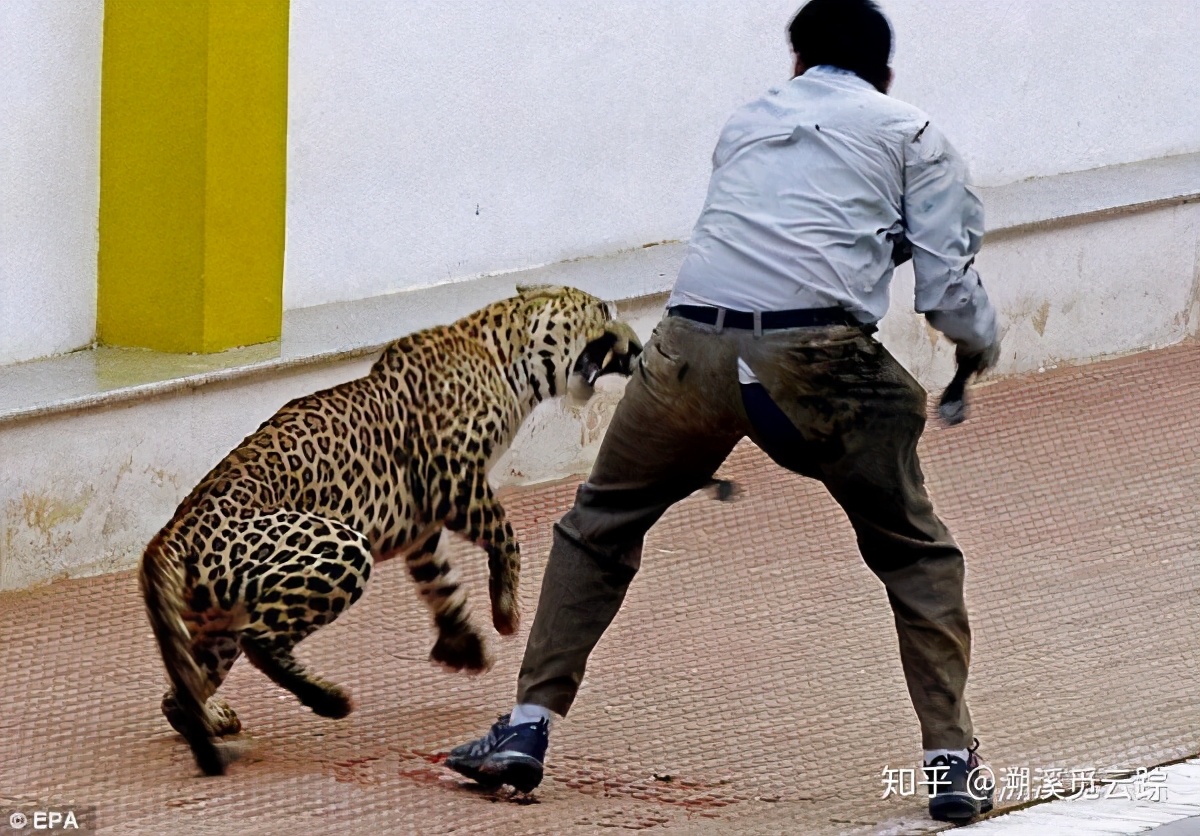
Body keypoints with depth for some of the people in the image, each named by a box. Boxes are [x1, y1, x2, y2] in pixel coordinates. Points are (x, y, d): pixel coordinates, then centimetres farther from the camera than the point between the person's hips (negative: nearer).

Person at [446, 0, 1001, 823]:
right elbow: (949, 285, 10)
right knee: (917, 554, 17)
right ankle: (952, 761, 11)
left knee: (598, 526, 23)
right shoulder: (909, 135, 16)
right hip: (814, 356, -3)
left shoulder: (750, 124, 27)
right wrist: (982, 345, 30)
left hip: (695, 346, 3)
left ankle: (528, 729, 16)